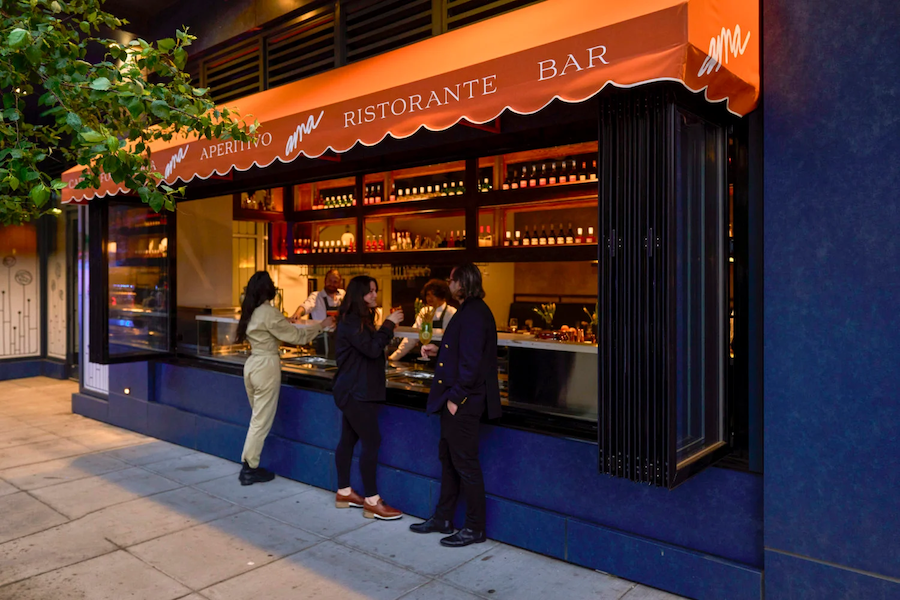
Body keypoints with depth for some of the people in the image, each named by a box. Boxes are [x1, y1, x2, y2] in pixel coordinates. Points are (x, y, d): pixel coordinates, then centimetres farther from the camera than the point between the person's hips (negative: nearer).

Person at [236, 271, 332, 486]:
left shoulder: (251, 312, 9)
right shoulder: (269, 312, -16)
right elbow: (296, 335, -12)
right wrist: (321, 325, -3)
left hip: (252, 363, 9)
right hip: (266, 366, -9)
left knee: (258, 418, 18)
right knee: (261, 421, 2)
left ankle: (249, 465, 22)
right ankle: (250, 469, 9)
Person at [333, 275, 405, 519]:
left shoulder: (360, 319, 15)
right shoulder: (350, 321, -17)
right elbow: (372, 349, -25)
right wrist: (389, 324, -20)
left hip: (355, 391, 10)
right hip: (356, 392, -10)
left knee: (349, 440, 14)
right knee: (372, 442, -9)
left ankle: (343, 493, 23)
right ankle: (372, 502, -3)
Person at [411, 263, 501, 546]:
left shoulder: (473, 314, -20)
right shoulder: (470, 310, 13)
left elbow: (471, 361, -24)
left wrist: (455, 397, -20)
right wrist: (438, 351, 12)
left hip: (463, 403, -11)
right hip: (455, 398, 11)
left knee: (465, 464, 1)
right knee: (449, 459, 18)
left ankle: (475, 528, 15)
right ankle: (443, 518, 31)